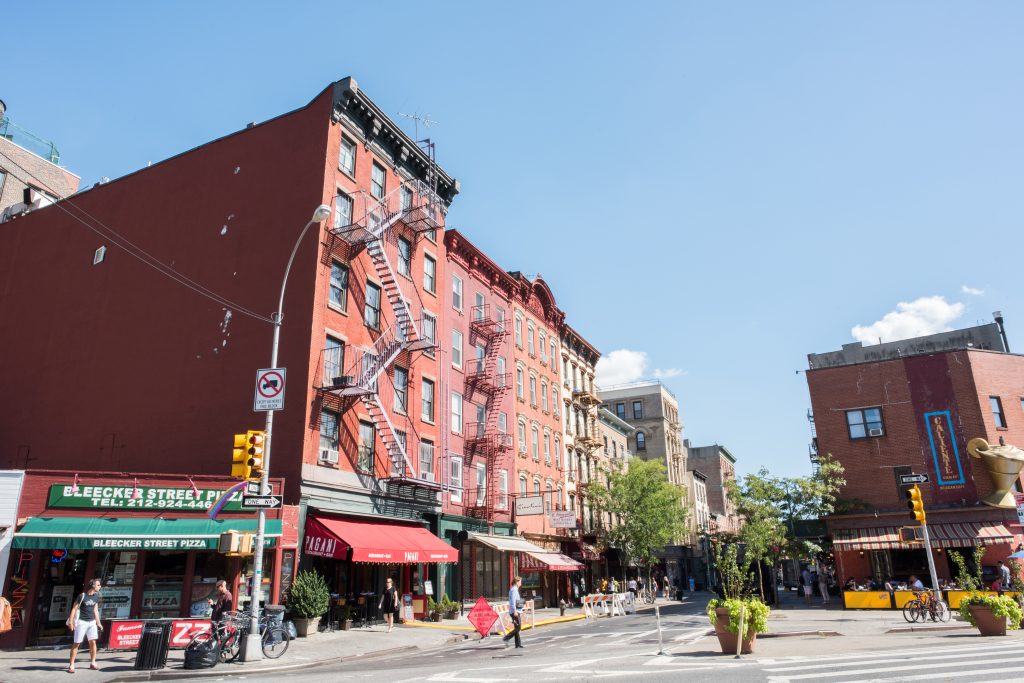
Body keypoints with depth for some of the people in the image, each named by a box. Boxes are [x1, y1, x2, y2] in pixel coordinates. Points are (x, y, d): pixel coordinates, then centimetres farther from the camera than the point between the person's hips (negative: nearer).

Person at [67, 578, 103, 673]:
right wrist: (71, 622, -15)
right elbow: (74, 608, -9)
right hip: (82, 622, -5)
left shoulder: (96, 596, 7)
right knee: (76, 643, -2)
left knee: (93, 642, 2)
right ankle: (71, 665, 6)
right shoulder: (82, 596, -11)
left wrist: (98, 622, 16)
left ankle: (93, 663, 11)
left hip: (92, 622, 5)